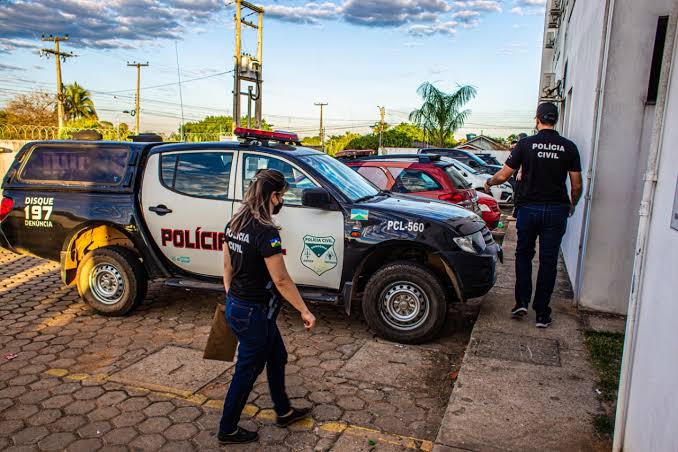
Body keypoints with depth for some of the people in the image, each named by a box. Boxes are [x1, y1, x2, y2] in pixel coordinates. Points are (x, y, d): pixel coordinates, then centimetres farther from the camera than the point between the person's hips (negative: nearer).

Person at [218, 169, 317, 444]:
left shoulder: (235, 224, 2)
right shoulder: (266, 232, -25)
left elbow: (228, 267, 10)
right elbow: (281, 280, -22)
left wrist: (231, 299, 21)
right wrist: (304, 311, -12)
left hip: (236, 305, 9)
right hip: (253, 313, -9)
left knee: (277, 357, 24)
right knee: (247, 371, 11)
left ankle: (283, 412, 42)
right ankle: (227, 431, 30)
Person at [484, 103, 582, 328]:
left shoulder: (526, 144, -4)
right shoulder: (569, 147, 1)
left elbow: (503, 175, -2)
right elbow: (576, 185, 2)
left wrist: (489, 183, 18)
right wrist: (572, 205, 21)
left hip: (529, 208, -1)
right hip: (556, 210, 1)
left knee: (524, 254, 17)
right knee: (548, 261, 7)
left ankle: (522, 302, 10)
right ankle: (542, 314, 12)